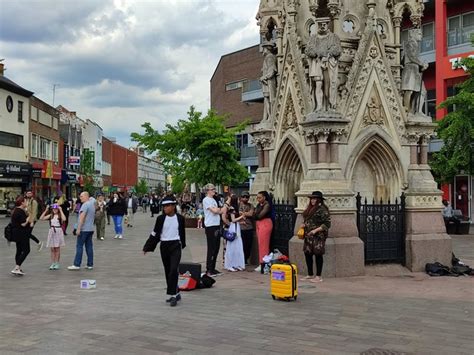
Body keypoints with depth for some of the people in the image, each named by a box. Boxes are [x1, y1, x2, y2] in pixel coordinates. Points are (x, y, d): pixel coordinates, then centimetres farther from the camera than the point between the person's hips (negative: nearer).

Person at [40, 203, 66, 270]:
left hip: (58, 232, -3)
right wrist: (45, 211, -6)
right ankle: (52, 264, 13)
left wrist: (61, 211, -21)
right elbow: (41, 218, -1)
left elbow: (64, 219, -26)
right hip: (51, 232, 3)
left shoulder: (60, 215, -4)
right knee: (52, 249, 7)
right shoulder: (50, 216, 6)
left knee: (57, 249, 3)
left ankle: (57, 264, 11)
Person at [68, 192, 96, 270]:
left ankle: (77, 265, -4)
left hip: (84, 229, -9)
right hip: (90, 229, 9)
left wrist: (78, 228, -20)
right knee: (89, 246, 8)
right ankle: (90, 264, 8)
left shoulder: (85, 205, -13)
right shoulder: (92, 204, 15)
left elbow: (82, 217, -19)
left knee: (79, 246, -5)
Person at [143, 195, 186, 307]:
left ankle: (173, 295, -9)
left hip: (175, 246, -3)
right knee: (168, 272, 10)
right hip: (164, 246, 3)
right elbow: (155, 234, 4)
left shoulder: (180, 218, -2)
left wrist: (182, 244, 22)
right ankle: (176, 294, 24)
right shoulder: (161, 218, -1)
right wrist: (147, 247, 2)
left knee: (173, 270, -15)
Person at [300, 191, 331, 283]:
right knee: (307, 254, 9)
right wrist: (303, 224, 7)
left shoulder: (322, 209, -10)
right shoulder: (310, 209, 17)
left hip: (318, 236, -9)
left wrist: (316, 230, -20)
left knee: (318, 255, -4)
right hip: (308, 236, 9)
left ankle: (318, 277, 2)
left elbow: (327, 224, -14)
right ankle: (310, 275, 20)